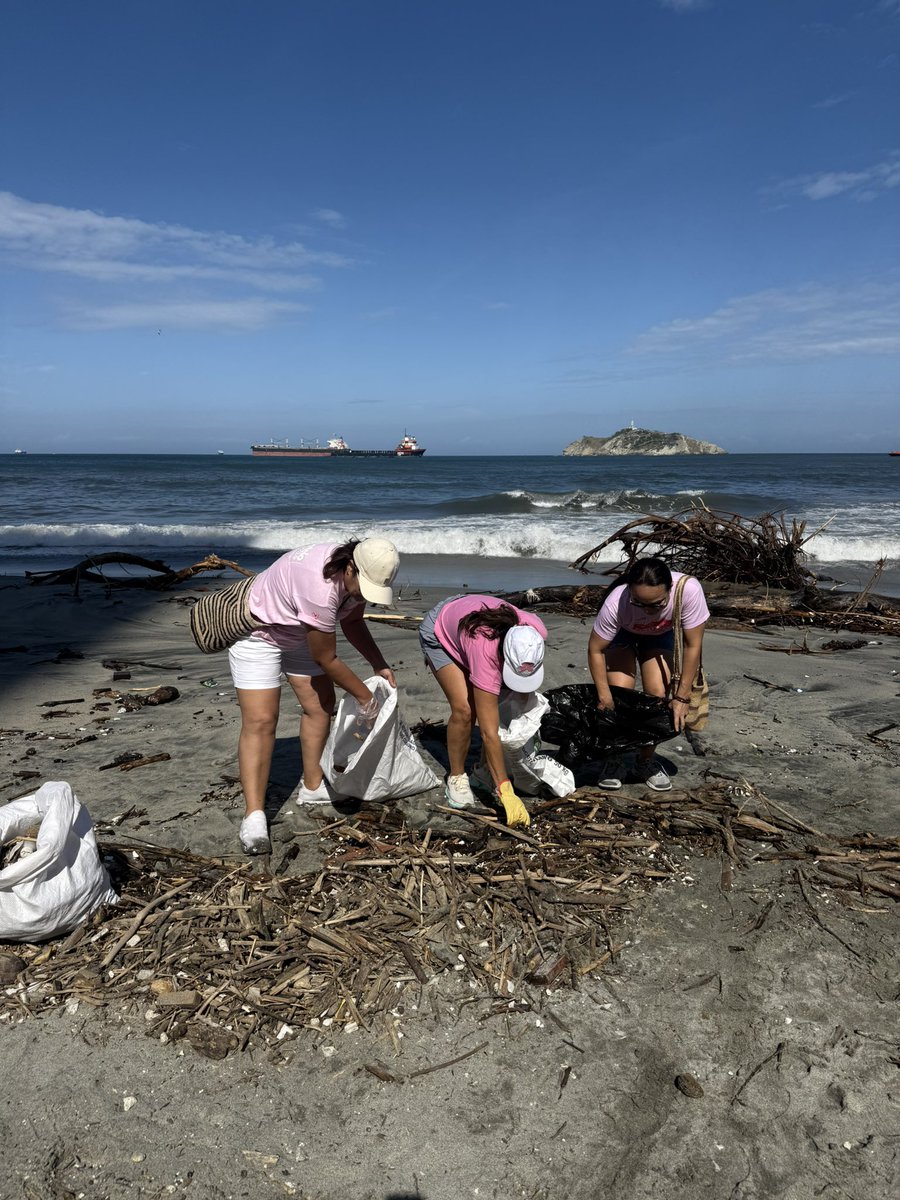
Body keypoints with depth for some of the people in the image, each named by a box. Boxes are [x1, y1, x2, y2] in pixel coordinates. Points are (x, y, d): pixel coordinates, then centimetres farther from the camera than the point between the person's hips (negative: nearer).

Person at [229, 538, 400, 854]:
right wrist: (366, 698, -15)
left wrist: (379, 665, -6)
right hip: (257, 631, -8)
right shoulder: (321, 589, -40)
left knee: (320, 706, 6)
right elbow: (326, 660, -27)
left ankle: (312, 787, 21)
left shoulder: (359, 573, -16)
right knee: (260, 721, -15)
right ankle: (254, 815, -13)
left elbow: (352, 622, 5)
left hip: (299, 632, 9)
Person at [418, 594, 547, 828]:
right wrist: (507, 793, -40)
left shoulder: (536, 631, -32)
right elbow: (489, 734, -41)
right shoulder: (486, 654, -45)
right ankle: (456, 778, 1)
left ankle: (488, 770, 10)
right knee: (464, 709, -20)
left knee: (495, 706, -10)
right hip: (438, 631, -5)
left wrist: (523, 689, -7)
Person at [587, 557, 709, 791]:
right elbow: (595, 650, -26)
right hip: (622, 634, -1)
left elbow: (693, 645, -27)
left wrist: (682, 696, -25)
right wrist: (604, 698, -28)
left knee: (658, 695, -12)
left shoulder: (688, 589, -41)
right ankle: (614, 760, 7)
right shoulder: (616, 603, -42)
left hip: (660, 635, 1)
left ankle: (646, 760, 10)